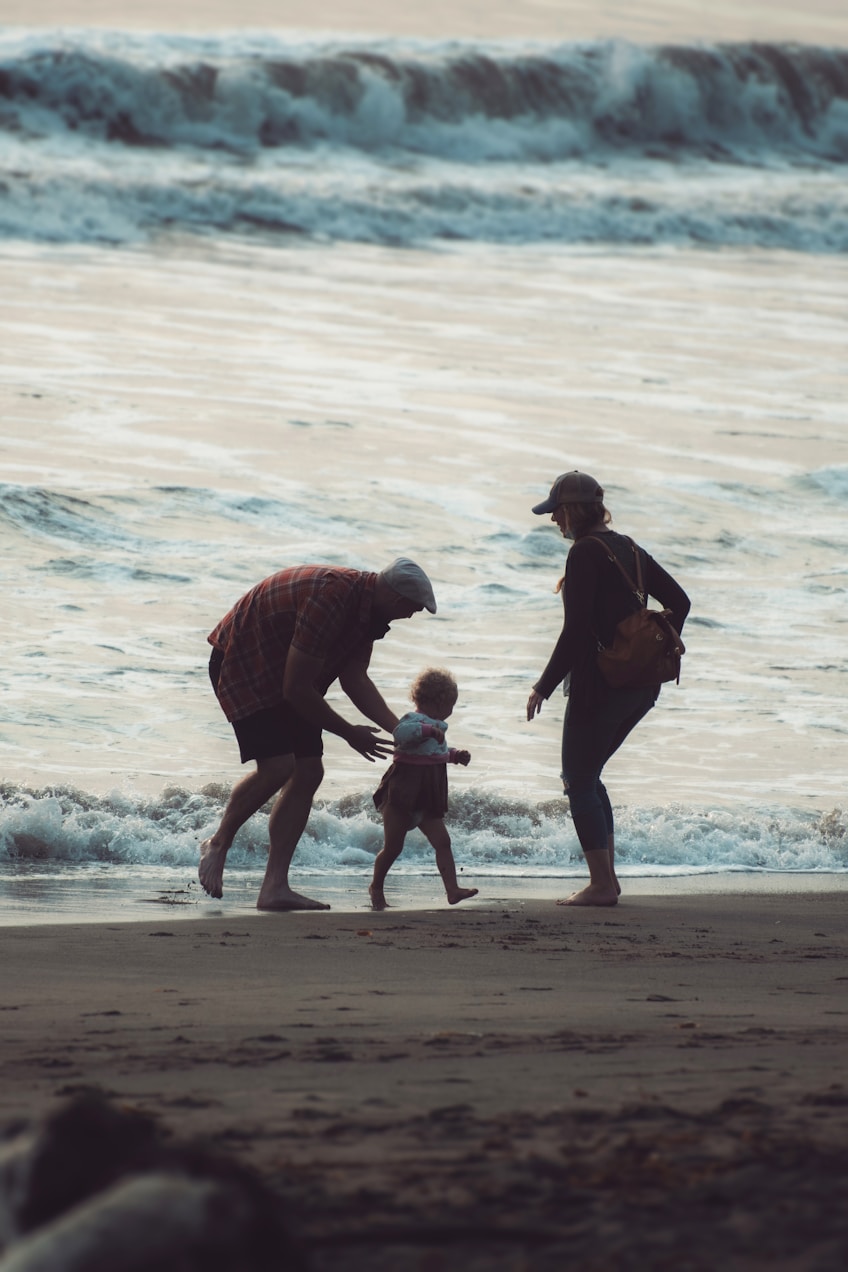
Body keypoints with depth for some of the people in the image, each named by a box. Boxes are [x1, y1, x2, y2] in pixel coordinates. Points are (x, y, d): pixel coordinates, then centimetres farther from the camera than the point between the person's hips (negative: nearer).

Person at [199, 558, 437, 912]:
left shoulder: (367, 606, -3)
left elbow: (355, 678, -4)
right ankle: (218, 845, 3)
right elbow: (296, 689, -30)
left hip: (285, 674, 10)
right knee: (277, 767, -22)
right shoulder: (331, 599, -34)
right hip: (242, 665, -10)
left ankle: (274, 887, -3)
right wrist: (349, 733, -19)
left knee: (309, 772, -2)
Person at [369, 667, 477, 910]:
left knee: (442, 842, -4)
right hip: (404, 794, -9)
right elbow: (401, 733, -39)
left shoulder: (435, 725, 16)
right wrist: (429, 730, -42)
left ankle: (452, 889, -10)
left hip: (428, 799, 9)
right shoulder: (413, 720, -15)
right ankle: (376, 886, 22)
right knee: (393, 846, 2)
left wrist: (455, 756, 23)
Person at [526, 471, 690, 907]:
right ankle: (606, 875, 16)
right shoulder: (628, 549, 12)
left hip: (599, 682, -9)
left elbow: (576, 630, -19)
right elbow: (678, 601, 15)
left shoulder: (585, 553, -13)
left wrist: (544, 686, -15)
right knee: (586, 776, 19)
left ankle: (601, 884, -4)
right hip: (641, 686, 9)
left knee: (579, 780, 1)